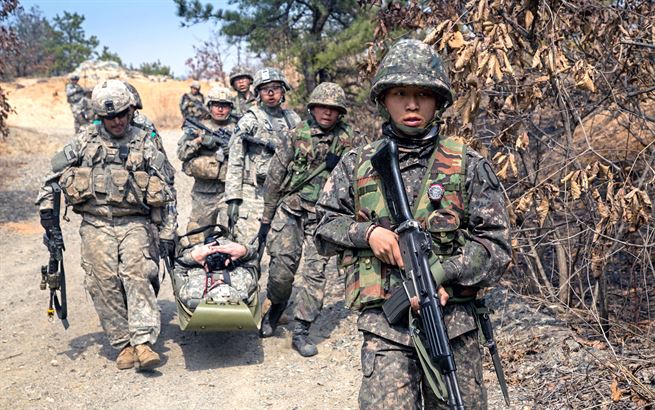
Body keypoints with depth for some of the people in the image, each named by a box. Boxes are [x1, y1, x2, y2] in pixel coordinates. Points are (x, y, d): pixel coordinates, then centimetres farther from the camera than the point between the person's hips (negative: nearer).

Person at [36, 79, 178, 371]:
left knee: (137, 274, -20)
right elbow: (55, 172, 19)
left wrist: (167, 232, 6)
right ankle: (123, 345, 2)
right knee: (105, 282, -7)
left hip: (134, 223, -1)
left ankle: (143, 342, -23)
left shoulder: (144, 144, 8)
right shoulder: (85, 140, 11)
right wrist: (46, 203, 7)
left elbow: (166, 191, 10)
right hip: (96, 224, 2)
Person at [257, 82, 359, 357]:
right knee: (282, 267, -5)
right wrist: (266, 217, 6)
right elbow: (274, 177, 5)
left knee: (316, 272, -4)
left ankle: (301, 331, 6)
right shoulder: (297, 135, 1)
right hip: (290, 210, -1)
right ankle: (276, 308, 26)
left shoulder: (347, 138, 5)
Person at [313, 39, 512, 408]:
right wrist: (366, 232, -8)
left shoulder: (468, 165, 2)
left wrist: (440, 273, -15)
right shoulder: (358, 165, 7)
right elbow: (324, 227, 12)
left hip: (454, 324, 1)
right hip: (384, 325, 0)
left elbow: (497, 245, -1)